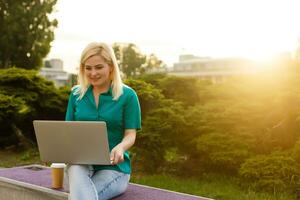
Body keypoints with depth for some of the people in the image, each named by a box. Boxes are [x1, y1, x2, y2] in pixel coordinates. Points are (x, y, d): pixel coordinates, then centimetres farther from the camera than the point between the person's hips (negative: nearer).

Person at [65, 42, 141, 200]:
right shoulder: (76, 93, 11)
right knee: (77, 169, -36)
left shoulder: (127, 95, 0)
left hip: (114, 166, -2)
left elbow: (130, 134, -2)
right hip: (80, 162, 2)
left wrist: (120, 148, -25)